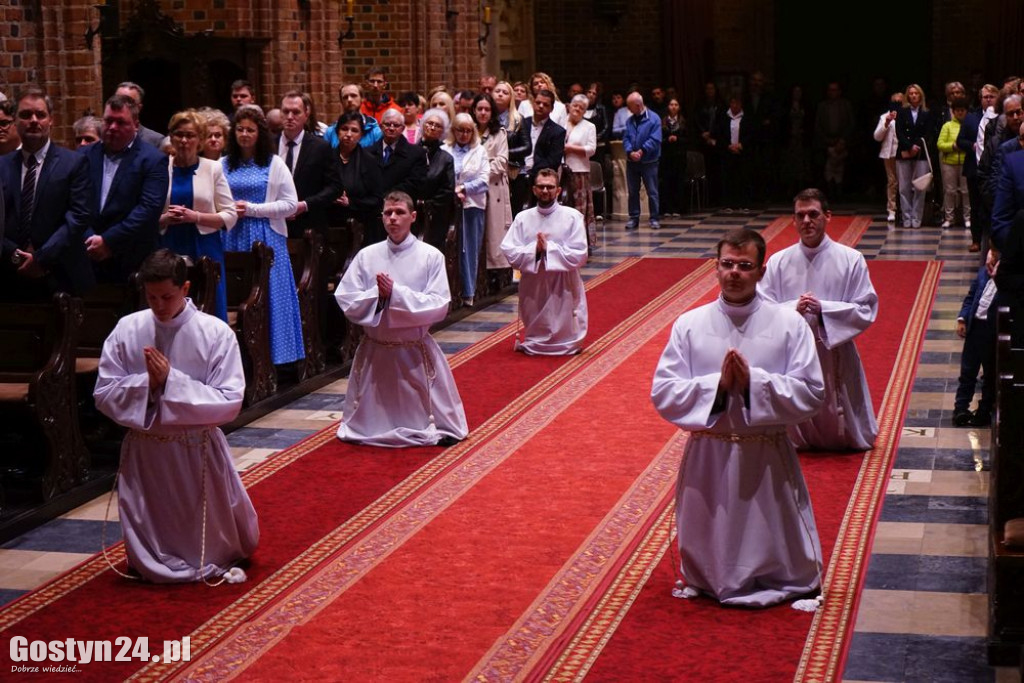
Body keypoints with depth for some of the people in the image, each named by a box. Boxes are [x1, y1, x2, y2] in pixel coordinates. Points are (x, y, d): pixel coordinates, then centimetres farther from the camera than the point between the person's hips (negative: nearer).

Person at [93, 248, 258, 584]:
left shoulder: (216, 333, -12)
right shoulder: (127, 329, -5)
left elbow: (229, 403, -16)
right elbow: (104, 394, -3)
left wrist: (172, 381, -22)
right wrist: (147, 383, -20)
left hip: (199, 450, -2)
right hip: (144, 450, 2)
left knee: (220, 542, 12)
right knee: (149, 564, 8)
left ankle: (214, 560, 45)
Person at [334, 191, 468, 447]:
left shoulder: (431, 256, -7)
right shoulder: (367, 255, 0)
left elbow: (438, 307, -13)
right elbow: (346, 301, -3)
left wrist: (395, 293, -19)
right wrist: (377, 295, -18)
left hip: (416, 351, -2)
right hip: (374, 350, 3)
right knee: (367, 423, 12)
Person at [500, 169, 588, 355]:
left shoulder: (572, 217, -6)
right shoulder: (523, 218, 1)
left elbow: (579, 256, -12)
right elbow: (509, 253, -5)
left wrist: (548, 248, -18)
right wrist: (534, 249, -19)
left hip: (563, 289, -2)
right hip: (533, 289, 2)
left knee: (567, 343, 6)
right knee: (532, 345, 13)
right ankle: (531, 346, 41)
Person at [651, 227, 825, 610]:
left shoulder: (789, 324, -5)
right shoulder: (689, 325, -1)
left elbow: (812, 394, -9)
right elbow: (662, 394, -5)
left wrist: (753, 381, -20)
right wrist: (717, 385, -18)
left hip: (767, 458, -1)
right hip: (707, 456, 1)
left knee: (781, 560, 10)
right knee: (708, 560, 16)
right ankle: (704, 584, 43)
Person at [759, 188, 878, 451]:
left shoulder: (850, 259, -7)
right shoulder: (778, 262, -3)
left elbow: (867, 310, -8)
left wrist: (822, 308, -20)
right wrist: (793, 308, -22)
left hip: (835, 353, -1)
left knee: (851, 438, 13)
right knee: (794, 438, 14)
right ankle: (803, 440, 44)